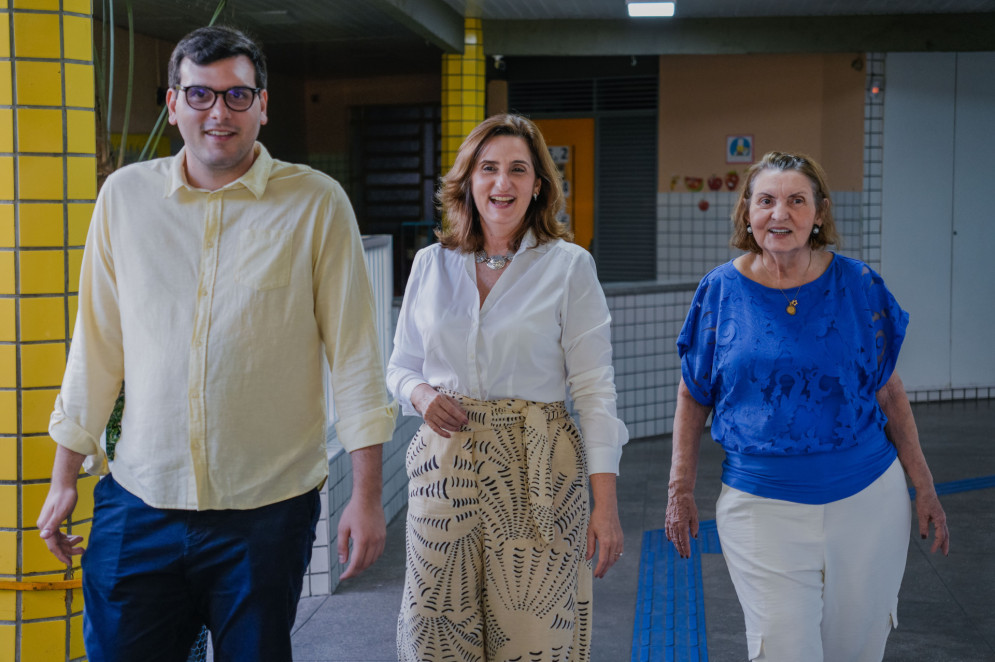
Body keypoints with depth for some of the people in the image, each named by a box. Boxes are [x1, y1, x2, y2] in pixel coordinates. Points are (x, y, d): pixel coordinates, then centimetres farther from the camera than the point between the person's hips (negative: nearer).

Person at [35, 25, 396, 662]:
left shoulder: (316, 202, -4)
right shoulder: (125, 193, 4)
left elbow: (354, 351, -3)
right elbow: (96, 346, 10)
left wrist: (367, 494, -5)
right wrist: (65, 475, 11)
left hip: (267, 508, -2)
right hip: (138, 501, 2)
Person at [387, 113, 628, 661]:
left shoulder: (569, 266, -2)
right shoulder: (431, 264, 8)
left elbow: (593, 386, -4)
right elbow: (401, 366, 17)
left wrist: (606, 501, -10)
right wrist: (421, 394, -7)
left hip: (535, 471, -3)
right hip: (444, 464, 3)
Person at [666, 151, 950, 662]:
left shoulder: (858, 286, -1)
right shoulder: (721, 291, -2)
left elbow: (888, 392, 7)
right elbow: (692, 398, 6)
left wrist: (924, 488, 8)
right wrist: (680, 491, 4)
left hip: (867, 500, 2)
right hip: (762, 504, -1)